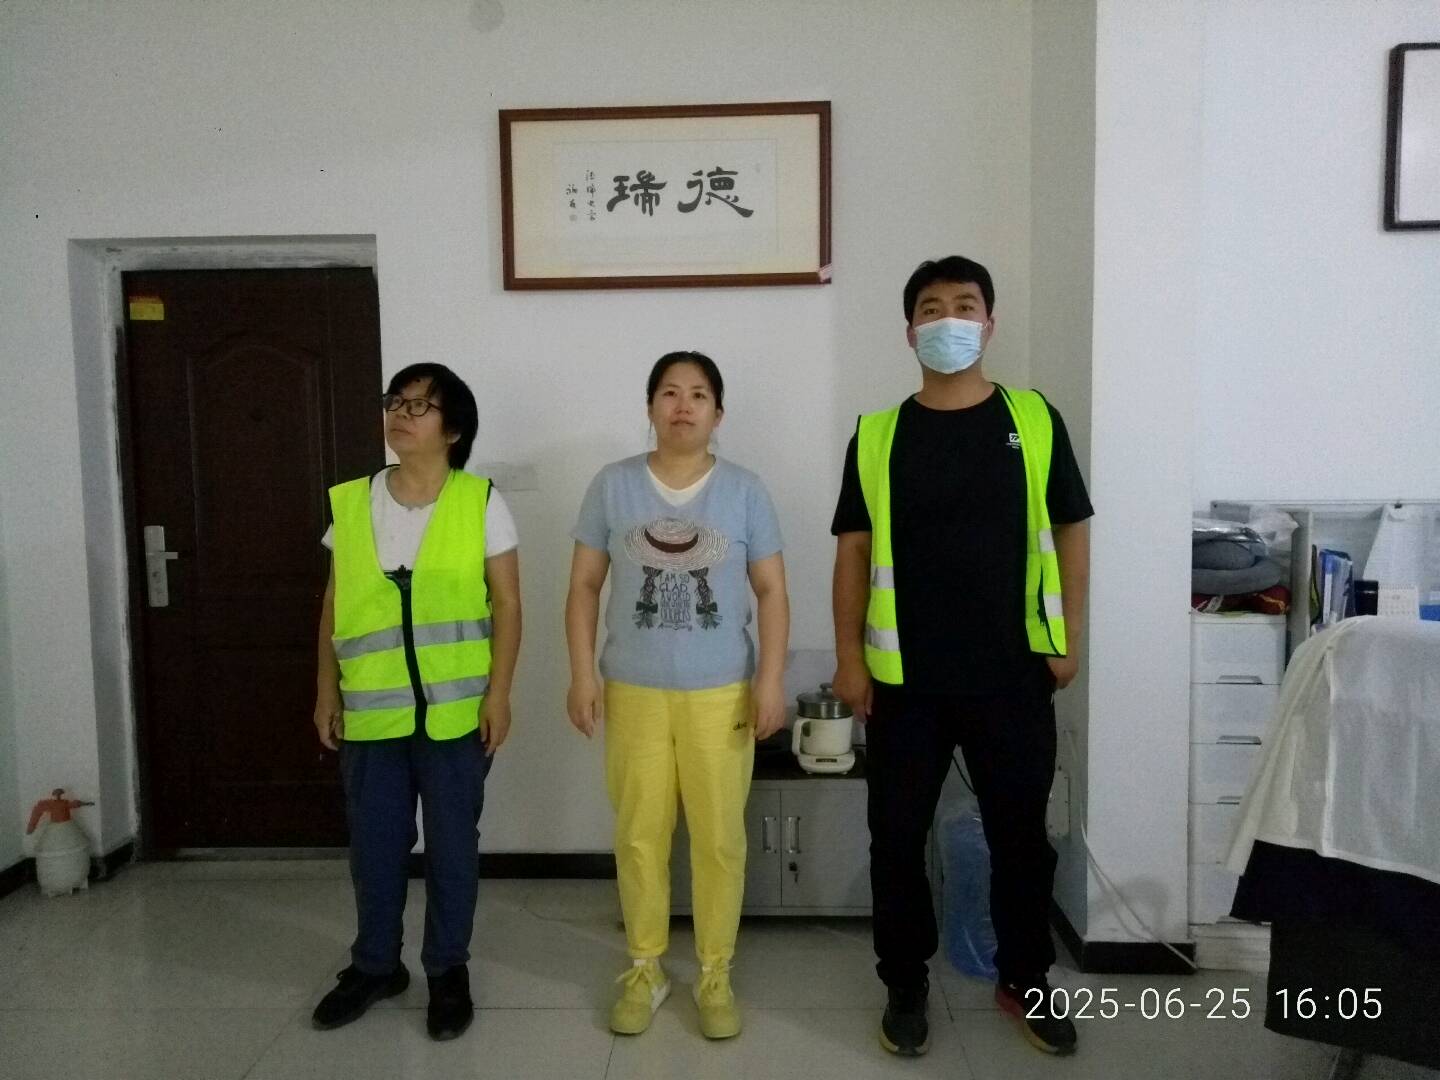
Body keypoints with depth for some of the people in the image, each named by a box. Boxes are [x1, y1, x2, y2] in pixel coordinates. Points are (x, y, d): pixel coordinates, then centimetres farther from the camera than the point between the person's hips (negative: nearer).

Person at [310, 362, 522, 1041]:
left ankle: (448, 971, 27)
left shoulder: (481, 503, -5)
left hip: (454, 710, -3)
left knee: (452, 843, 9)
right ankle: (375, 965, 34)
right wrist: (327, 691, 7)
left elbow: (506, 604, -4)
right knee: (374, 843, 14)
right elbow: (334, 606, 9)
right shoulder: (349, 503, 4)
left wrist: (498, 692, -9)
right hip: (370, 711, 3)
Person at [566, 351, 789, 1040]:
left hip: (721, 694, 0)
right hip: (633, 693, 1)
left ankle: (715, 974, 24)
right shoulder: (613, 486, 0)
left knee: (719, 837, 6)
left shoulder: (744, 491, -1)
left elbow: (771, 591, 0)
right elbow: (584, 585, 3)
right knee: (639, 835, 10)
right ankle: (644, 969, 29)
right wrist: (582, 674, -4)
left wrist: (770, 680, -7)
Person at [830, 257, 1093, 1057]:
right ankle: (906, 984, 28)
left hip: (1013, 673, 0)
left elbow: (1069, 529, 6)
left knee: (1020, 831, 13)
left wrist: (1069, 637, 1)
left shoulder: (1035, 420, 1)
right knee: (898, 835, 8)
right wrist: (850, 655, -3)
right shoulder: (878, 435, 1)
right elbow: (855, 549, 2)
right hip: (905, 677, 0)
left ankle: (1026, 979, 35)